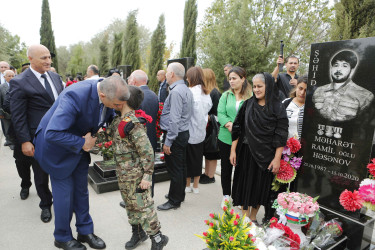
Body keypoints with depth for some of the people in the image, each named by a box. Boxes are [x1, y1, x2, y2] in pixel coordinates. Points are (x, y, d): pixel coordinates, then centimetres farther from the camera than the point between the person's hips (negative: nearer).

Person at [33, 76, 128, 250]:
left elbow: (109, 116, 5)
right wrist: (82, 143, -30)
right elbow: (52, 134, -40)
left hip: (81, 147, 6)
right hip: (58, 147, -6)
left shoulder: (110, 93, -17)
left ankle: (85, 231, 34)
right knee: (64, 192, 5)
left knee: (81, 189, 16)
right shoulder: (75, 96, -38)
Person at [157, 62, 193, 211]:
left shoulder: (176, 91, -19)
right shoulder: (186, 90, 12)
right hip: (184, 133, 10)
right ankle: (179, 194, 35)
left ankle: (174, 201, 16)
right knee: (181, 166, 19)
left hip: (175, 135, -10)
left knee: (174, 169, 2)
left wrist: (168, 141, -21)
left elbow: (174, 119, -25)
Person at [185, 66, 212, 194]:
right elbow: (208, 108, 10)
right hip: (201, 131, 6)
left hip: (190, 131, -6)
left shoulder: (191, 91, -16)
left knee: (188, 159, 8)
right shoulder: (206, 93, 5)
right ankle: (195, 186, 24)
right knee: (197, 158, 14)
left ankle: (187, 185, 22)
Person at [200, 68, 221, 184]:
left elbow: (216, 114, -16)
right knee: (206, 152, 17)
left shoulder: (214, 93, -16)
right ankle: (206, 173, 30)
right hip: (205, 127, 8)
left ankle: (210, 176, 18)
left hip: (211, 128, -8)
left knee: (211, 153, 5)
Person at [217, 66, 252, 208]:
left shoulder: (251, 96, -2)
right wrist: (229, 124, -20)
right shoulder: (226, 95, 6)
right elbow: (220, 114, -2)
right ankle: (226, 195, 29)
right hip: (226, 138, 2)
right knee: (226, 167, 12)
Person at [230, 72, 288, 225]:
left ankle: (253, 217, 30)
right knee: (245, 183, 7)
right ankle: (244, 216, 21)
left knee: (261, 185, 10)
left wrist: (277, 158, -12)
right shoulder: (248, 104, 3)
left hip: (265, 154, -1)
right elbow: (237, 128, 4)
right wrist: (233, 150, 1)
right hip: (246, 152, 2)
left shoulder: (278, 108, -4)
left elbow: (281, 136, -7)